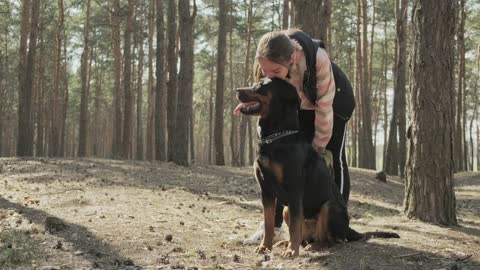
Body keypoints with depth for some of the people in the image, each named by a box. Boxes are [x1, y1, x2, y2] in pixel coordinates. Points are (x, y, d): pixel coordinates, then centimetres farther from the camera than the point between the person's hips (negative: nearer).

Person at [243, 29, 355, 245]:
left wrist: (319, 147, -23)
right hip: (297, 105, 4)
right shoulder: (265, 65, -30)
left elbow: (324, 107, -31)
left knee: (332, 159, -6)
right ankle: (273, 225, 1)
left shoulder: (317, 59, -42)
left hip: (333, 103, -4)